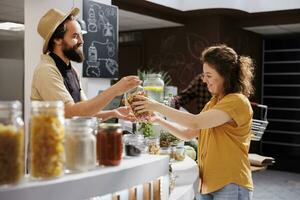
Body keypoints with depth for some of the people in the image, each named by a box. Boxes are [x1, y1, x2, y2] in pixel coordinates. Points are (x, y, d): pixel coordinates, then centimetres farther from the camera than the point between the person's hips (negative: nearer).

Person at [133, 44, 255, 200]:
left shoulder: (238, 101, -16)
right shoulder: (213, 103, 13)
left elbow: (195, 122, -25)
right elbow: (188, 133, 11)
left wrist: (158, 106, -20)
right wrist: (158, 120, 1)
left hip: (230, 185, -8)